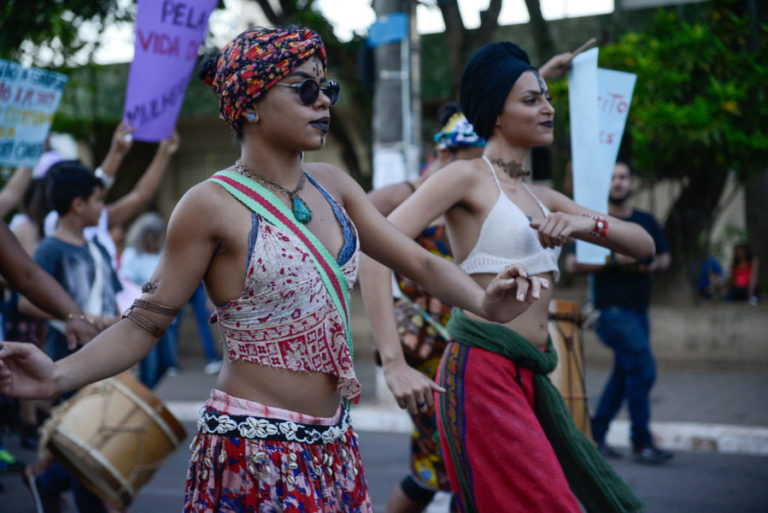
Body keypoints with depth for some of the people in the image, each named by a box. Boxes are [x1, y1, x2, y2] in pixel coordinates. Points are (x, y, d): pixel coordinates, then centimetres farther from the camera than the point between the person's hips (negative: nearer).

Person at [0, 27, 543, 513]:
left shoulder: (332, 186, 6)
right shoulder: (213, 205, -12)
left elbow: (419, 261, 8)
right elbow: (146, 323, -10)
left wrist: (483, 302, -12)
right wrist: (58, 375, -25)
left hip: (333, 444, 6)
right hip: (256, 446, -6)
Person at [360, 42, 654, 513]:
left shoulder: (543, 199, 19)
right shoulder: (467, 177, -4)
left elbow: (643, 245, 15)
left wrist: (586, 223, -7)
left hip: (529, 379, 8)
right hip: (482, 372, -8)